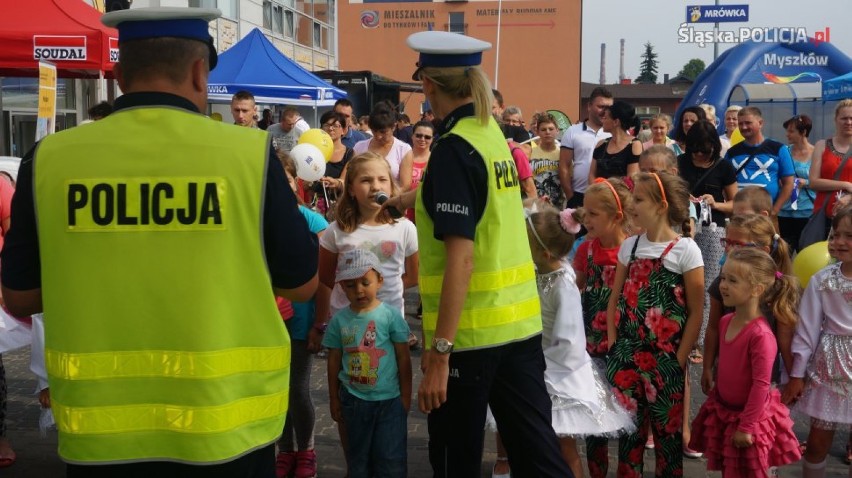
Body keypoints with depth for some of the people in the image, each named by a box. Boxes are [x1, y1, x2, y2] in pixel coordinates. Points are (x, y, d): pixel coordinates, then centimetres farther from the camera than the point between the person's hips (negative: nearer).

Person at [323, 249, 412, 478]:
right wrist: (334, 399, 8)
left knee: (391, 458, 4)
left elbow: (403, 358, -4)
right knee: (358, 455, 15)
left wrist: (406, 396, -3)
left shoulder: (391, 315, -9)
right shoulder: (339, 320, -2)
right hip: (353, 399, 2)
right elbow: (334, 361, 6)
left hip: (390, 399, -2)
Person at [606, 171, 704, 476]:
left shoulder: (685, 249, -8)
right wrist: (613, 346, 2)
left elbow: (696, 312, -7)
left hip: (664, 359, -4)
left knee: (667, 430, 8)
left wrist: (679, 360, -9)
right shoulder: (630, 246, 6)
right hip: (627, 355, 4)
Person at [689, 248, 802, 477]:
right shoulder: (725, 321, -4)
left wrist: (747, 427, -19)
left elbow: (761, 384, -24)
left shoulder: (761, 334, -28)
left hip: (749, 416, -7)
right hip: (722, 410, 7)